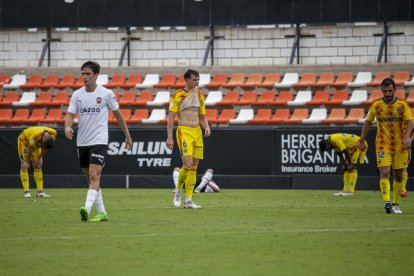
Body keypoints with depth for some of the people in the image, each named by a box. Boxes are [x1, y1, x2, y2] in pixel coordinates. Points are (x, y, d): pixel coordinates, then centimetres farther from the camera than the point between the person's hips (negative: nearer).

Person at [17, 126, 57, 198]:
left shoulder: (53, 133, -26)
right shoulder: (35, 135, -42)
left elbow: (45, 148, -9)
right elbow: (30, 149, -27)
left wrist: (39, 158, -3)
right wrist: (27, 161, -15)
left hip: (37, 144, 5)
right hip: (24, 141, -5)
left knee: (38, 166, -1)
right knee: (25, 166, -13)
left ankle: (40, 191, -3)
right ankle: (26, 191, -15)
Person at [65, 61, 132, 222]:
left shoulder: (106, 94, -4)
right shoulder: (77, 95, 5)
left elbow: (118, 114, 7)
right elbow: (70, 115, 1)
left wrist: (127, 136, 12)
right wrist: (67, 127, -22)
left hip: (99, 142, -5)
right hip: (82, 142, 5)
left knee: (94, 176, -19)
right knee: (90, 178, 10)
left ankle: (87, 209, -31)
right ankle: (102, 213, 19)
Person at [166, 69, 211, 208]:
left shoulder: (200, 97, 13)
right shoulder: (178, 96, -5)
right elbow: (170, 117, -6)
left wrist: (207, 127, -1)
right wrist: (169, 137, -12)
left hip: (197, 132, 6)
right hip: (184, 131, -6)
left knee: (194, 167, 3)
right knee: (188, 163, -19)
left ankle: (188, 200, 6)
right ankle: (178, 191, 6)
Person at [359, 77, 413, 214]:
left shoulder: (403, 104, -2)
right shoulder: (376, 105, 0)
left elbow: (409, 121, -9)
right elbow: (368, 122, 9)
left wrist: (408, 137, -26)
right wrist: (361, 141, 9)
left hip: (400, 145, 1)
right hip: (383, 145, -1)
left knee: (398, 175, 7)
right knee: (385, 173, -17)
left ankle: (395, 204, 21)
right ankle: (387, 202, -26)